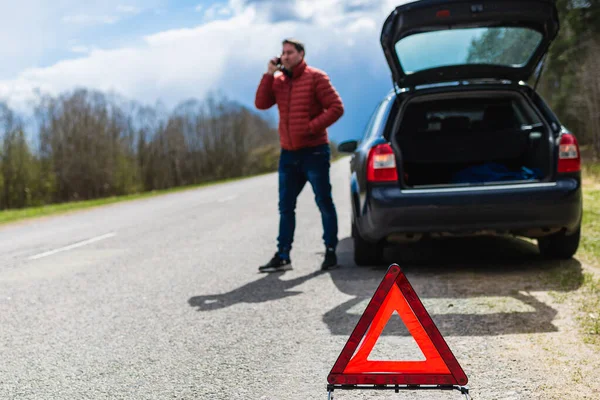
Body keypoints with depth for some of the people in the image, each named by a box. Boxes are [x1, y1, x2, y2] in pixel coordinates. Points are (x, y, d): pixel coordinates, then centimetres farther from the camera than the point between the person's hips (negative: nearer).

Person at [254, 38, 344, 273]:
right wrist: (269, 74, -7)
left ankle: (331, 252, 10)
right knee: (286, 206, 7)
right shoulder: (278, 81, 10)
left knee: (324, 203, 1)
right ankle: (282, 256, 11)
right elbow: (261, 104, -1)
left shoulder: (315, 77, -6)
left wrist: (312, 127, -18)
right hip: (288, 154, 6)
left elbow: (336, 107, -10)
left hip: (314, 152, -6)